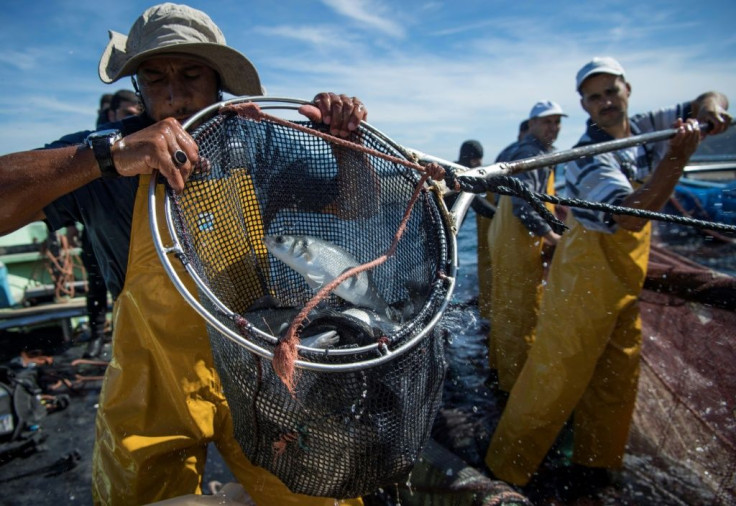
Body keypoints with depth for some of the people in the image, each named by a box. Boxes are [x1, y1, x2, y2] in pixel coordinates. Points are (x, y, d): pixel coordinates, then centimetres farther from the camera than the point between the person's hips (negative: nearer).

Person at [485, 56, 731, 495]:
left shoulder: (646, 128, 4)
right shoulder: (589, 156, -20)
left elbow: (710, 99, 15)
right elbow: (631, 216, -31)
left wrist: (710, 110, -7)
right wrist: (677, 158, -34)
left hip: (626, 275, 8)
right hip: (585, 274, -8)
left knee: (617, 376, 16)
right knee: (556, 374, -5)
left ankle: (595, 460, 35)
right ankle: (510, 463, 11)